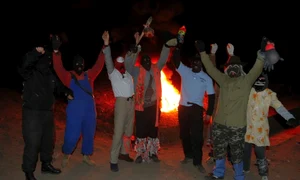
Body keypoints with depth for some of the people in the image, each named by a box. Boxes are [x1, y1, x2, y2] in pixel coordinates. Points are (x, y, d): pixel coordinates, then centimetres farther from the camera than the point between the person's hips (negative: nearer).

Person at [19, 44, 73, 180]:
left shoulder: (51, 75, 10)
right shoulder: (30, 73, -10)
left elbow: (59, 86, 26)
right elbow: (24, 66, -33)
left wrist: (68, 92, 10)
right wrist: (36, 52, -43)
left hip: (48, 112, 7)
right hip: (32, 113, -7)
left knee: (48, 140, 17)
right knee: (32, 143, -6)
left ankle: (46, 165, 35)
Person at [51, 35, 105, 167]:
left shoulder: (89, 76, 8)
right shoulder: (68, 76, -1)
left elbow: (99, 65, 4)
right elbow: (58, 68, -15)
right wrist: (56, 51, -30)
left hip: (89, 110, 4)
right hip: (74, 111, -4)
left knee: (89, 134, 12)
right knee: (72, 136, -2)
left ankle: (86, 156, 32)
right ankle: (66, 155, 27)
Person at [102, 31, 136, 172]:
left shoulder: (128, 73, 14)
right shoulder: (113, 73, 1)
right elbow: (108, 60, -12)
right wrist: (106, 44, -23)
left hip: (131, 102, 6)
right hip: (121, 102, -6)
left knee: (128, 130, 13)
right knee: (119, 131, -10)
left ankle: (124, 153, 27)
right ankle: (113, 160, -6)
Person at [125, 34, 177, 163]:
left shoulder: (156, 69, 7)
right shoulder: (136, 71, -2)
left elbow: (163, 60, 6)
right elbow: (128, 62, -14)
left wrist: (167, 46, -9)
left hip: (154, 106, 3)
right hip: (141, 106, -3)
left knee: (153, 129, 12)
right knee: (141, 130, 4)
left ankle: (153, 153, 25)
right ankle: (140, 154, 15)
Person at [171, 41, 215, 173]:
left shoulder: (206, 78, 0)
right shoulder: (185, 71, 1)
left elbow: (211, 96, 1)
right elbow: (176, 61, -9)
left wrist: (209, 113, -4)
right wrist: (177, 47, -23)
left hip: (197, 108, -2)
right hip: (183, 107, 2)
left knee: (197, 135, -2)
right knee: (184, 133, 13)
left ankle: (197, 161, 7)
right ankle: (188, 155, 32)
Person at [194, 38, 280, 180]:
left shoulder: (246, 81, 0)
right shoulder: (223, 80, 8)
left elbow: (257, 70, -14)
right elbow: (210, 69, 8)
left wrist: (261, 53, -29)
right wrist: (202, 52, 2)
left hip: (237, 126, -4)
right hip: (219, 124, 4)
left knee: (236, 154, 8)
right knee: (219, 150, 18)